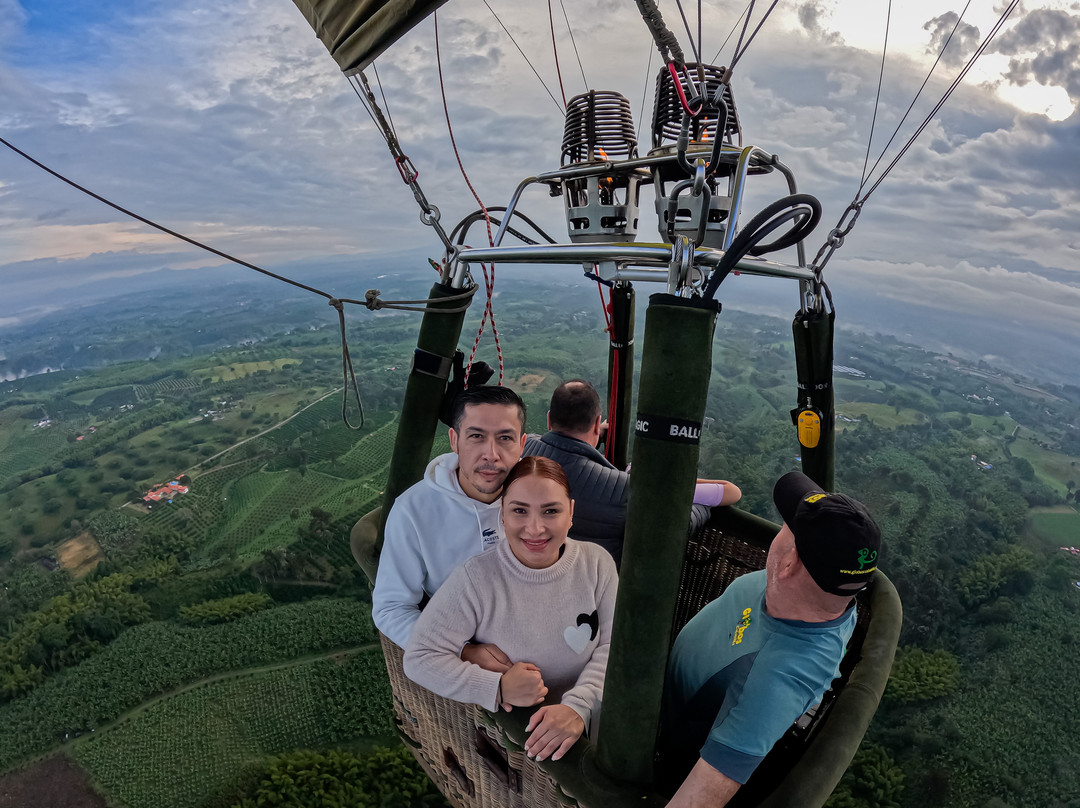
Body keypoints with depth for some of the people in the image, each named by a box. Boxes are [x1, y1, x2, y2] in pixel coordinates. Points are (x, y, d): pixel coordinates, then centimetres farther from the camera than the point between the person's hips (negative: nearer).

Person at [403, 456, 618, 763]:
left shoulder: (597, 563, -6)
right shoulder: (475, 578, -14)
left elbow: (615, 646, -7)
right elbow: (419, 658, -12)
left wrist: (579, 705, -24)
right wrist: (497, 687, -22)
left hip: (590, 728, 2)